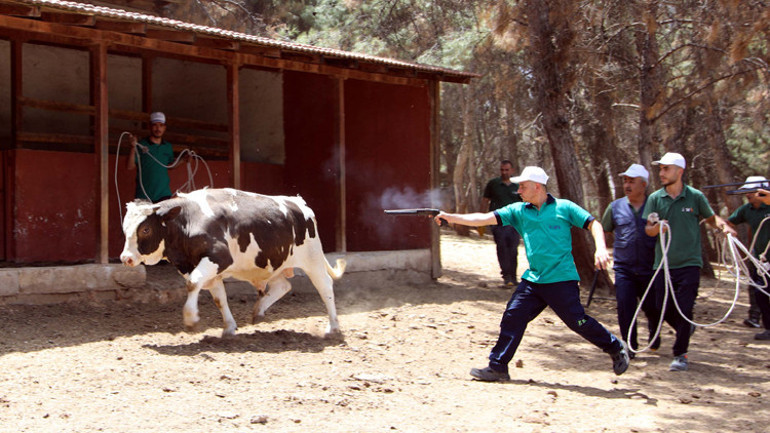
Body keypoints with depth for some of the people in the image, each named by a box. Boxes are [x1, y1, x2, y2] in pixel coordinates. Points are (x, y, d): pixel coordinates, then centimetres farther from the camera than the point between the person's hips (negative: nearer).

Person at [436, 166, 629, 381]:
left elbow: (594, 224, 0)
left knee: (578, 321, -3)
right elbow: (485, 219, 2)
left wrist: (600, 249, -18)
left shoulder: (563, 207, -2)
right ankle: (497, 367, 11)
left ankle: (616, 349, 21)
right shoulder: (518, 211, 8)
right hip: (532, 280, 5)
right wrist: (452, 217, -7)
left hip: (562, 280, -4)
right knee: (512, 318, 0)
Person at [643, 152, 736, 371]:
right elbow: (648, 230, 1)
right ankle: (686, 329, 38)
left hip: (689, 263, -2)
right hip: (663, 263, 3)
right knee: (664, 310, 6)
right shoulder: (655, 198, 2)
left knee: (684, 309, -7)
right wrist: (656, 227, -21)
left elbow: (711, 217, 12)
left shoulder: (695, 197, -2)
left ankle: (680, 354, 6)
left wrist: (724, 226, -8)